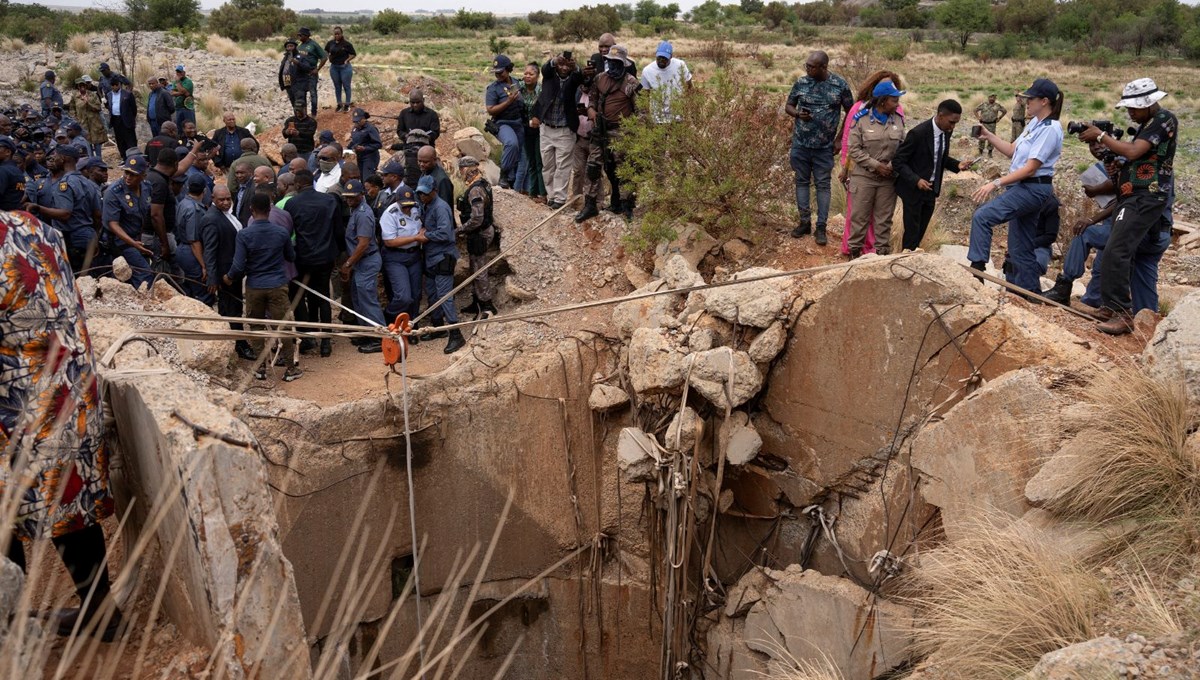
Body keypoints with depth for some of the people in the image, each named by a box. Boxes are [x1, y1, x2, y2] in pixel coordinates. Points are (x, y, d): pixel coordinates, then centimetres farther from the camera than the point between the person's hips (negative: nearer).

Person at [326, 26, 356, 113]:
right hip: (334, 67, 4)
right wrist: (329, 57, 4)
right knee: (337, 87, 10)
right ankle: (339, 104, 19)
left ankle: (347, 104, 10)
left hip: (345, 67, -4)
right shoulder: (330, 43, 3)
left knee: (346, 86, 2)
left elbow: (353, 54, -2)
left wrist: (347, 60, -13)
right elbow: (326, 51, 20)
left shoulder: (346, 44, -9)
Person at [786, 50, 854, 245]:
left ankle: (821, 227, 8)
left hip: (824, 146, -2)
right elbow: (788, 105, 10)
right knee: (802, 181, 9)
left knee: (823, 185, 2)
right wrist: (797, 114, -13)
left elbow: (850, 112, 3)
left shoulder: (840, 85, -6)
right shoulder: (801, 83, -2)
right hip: (800, 143, 2)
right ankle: (805, 222, 20)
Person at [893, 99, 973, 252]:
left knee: (921, 231, 15)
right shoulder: (918, 133, -23)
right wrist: (916, 180, -30)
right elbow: (898, 161, -19)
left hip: (931, 189, 7)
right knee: (912, 233, 0)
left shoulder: (946, 132, -1)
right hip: (914, 189, -7)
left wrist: (957, 164, -5)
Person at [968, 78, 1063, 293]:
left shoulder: (1050, 129, -15)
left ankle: (977, 266, -20)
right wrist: (988, 136, 7)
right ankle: (1031, 294, 19)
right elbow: (1012, 150, 18)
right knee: (1021, 248, 12)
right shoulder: (1035, 123, 12)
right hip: (1023, 188, 10)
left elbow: (1030, 168, -20)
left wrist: (996, 183, -24)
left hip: (1032, 188, -10)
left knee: (982, 216, -22)